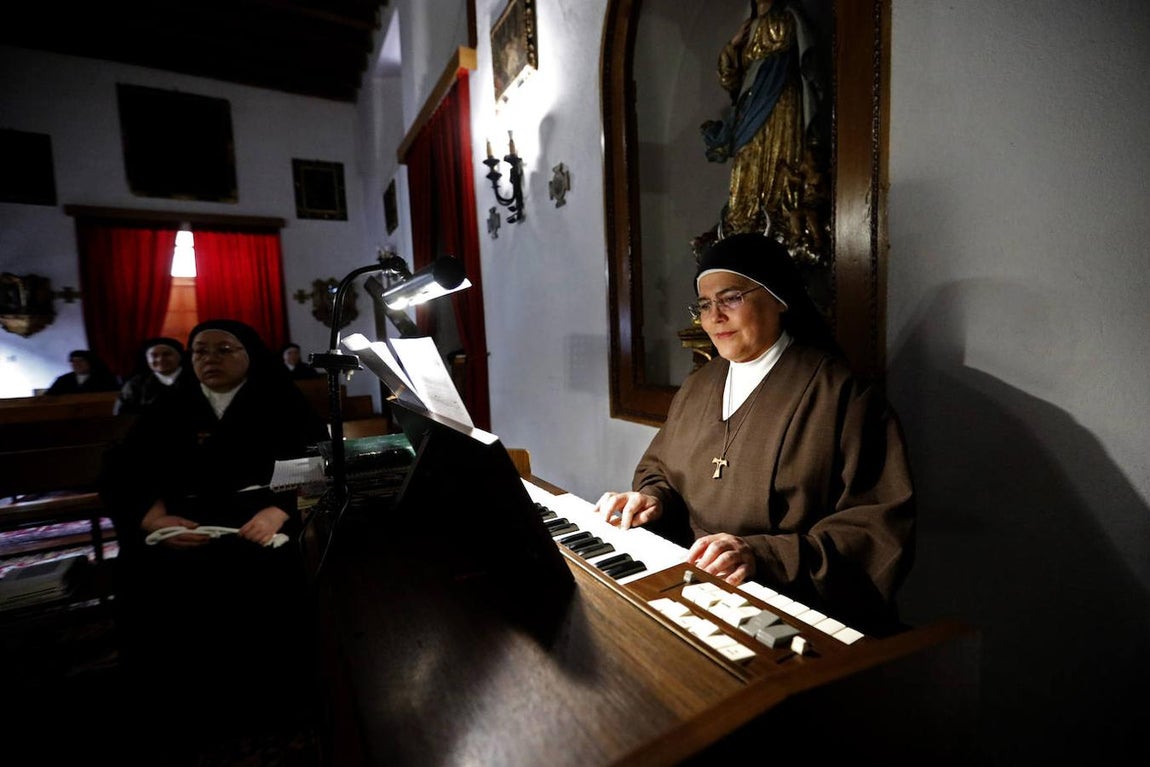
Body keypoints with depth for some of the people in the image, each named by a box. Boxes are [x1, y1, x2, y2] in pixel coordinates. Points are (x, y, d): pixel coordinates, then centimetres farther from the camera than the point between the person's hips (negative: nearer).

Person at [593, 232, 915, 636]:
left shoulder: (841, 394, -8)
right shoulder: (697, 385, 13)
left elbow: (879, 530, -12)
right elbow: (660, 467, 21)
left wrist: (762, 556, -25)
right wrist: (653, 497, -2)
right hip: (687, 584, 7)